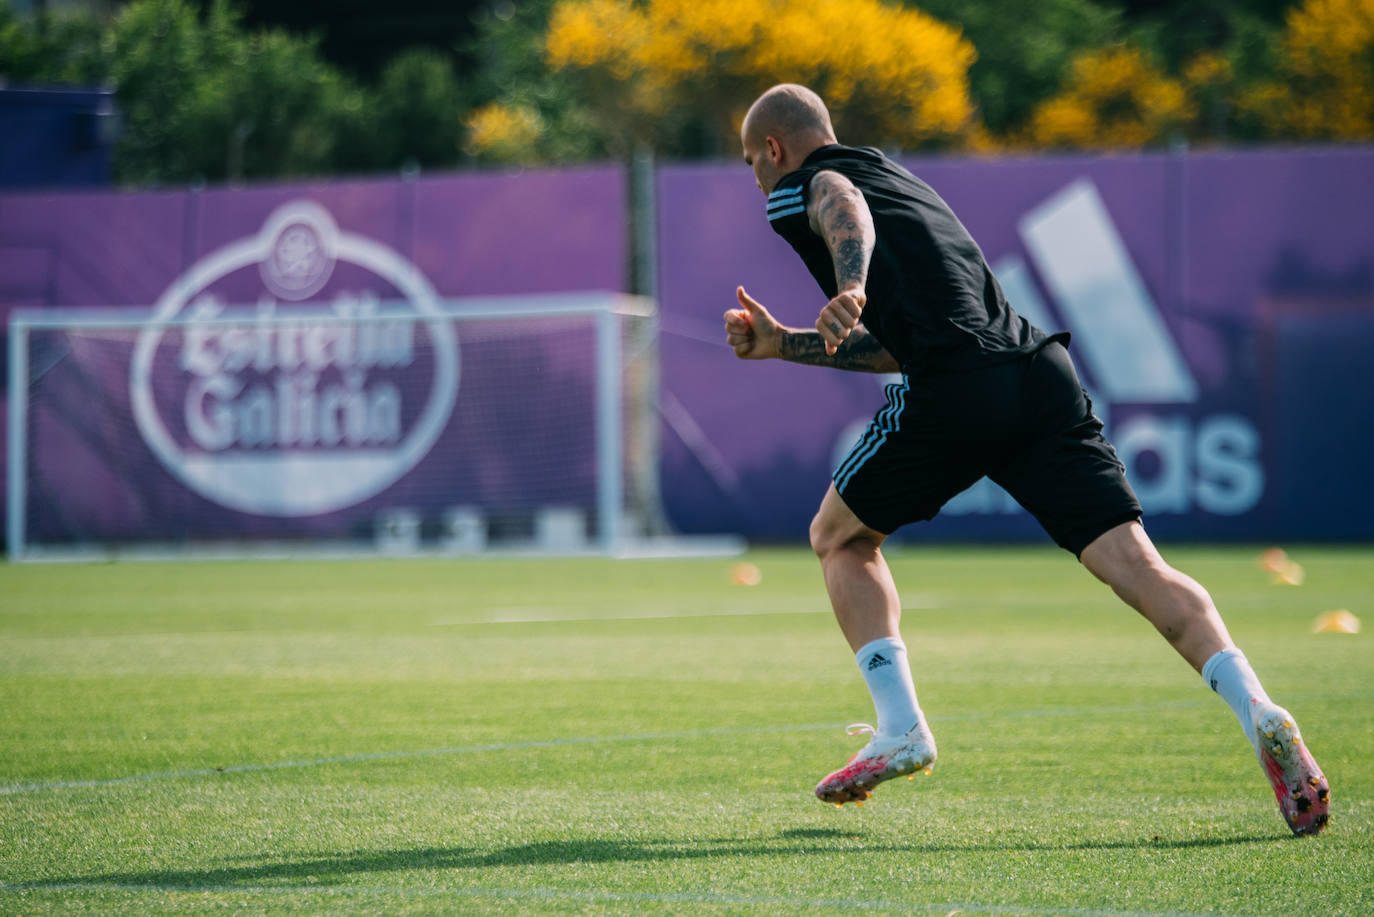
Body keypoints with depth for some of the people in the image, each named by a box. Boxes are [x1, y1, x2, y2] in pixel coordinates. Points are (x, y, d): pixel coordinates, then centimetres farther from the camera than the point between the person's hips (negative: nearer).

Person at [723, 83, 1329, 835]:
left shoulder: (800, 191, 14)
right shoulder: (897, 177, 37)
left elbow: (846, 211, -14)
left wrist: (849, 287, -33)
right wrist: (783, 344, 46)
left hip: (955, 390, -6)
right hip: (1043, 373, 6)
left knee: (838, 538, 18)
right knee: (1131, 560, -5)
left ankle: (900, 727, 6)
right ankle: (1256, 710, -25)